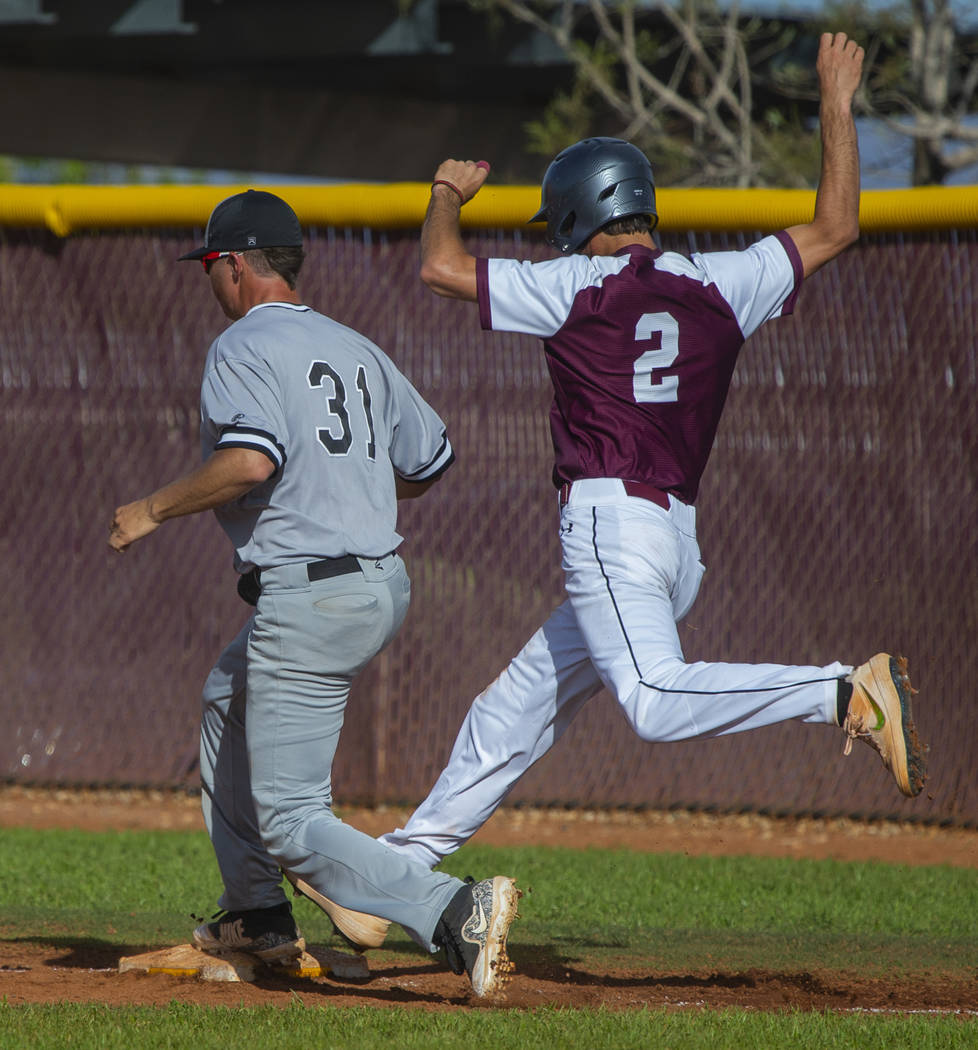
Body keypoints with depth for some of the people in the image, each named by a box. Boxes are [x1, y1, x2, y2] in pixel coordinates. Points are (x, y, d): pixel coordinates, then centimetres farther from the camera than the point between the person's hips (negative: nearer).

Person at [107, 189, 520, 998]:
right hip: (384, 584, 9)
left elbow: (249, 461, -26)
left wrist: (152, 511, -13)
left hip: (307, 593, -9)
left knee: (292, 824, -8)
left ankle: (456, 911, -28)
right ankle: (259, 918, 38)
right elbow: (430, 461, 18)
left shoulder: (243, 348, -9)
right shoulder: (355, 349, 14)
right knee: (229, 697, 34)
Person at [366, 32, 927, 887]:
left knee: (656, 702, -27)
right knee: (517, 708, 17)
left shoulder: (578, 287, -1)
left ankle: (850, 692, -39)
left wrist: (448, 194, 20)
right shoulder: (720, 285, 12)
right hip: (679, 542, 9)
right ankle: (405, 862, 24)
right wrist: (837, 102, 25)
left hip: (609, 522, -9)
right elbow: (835, 227, 19)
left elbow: (441, 267, -1)